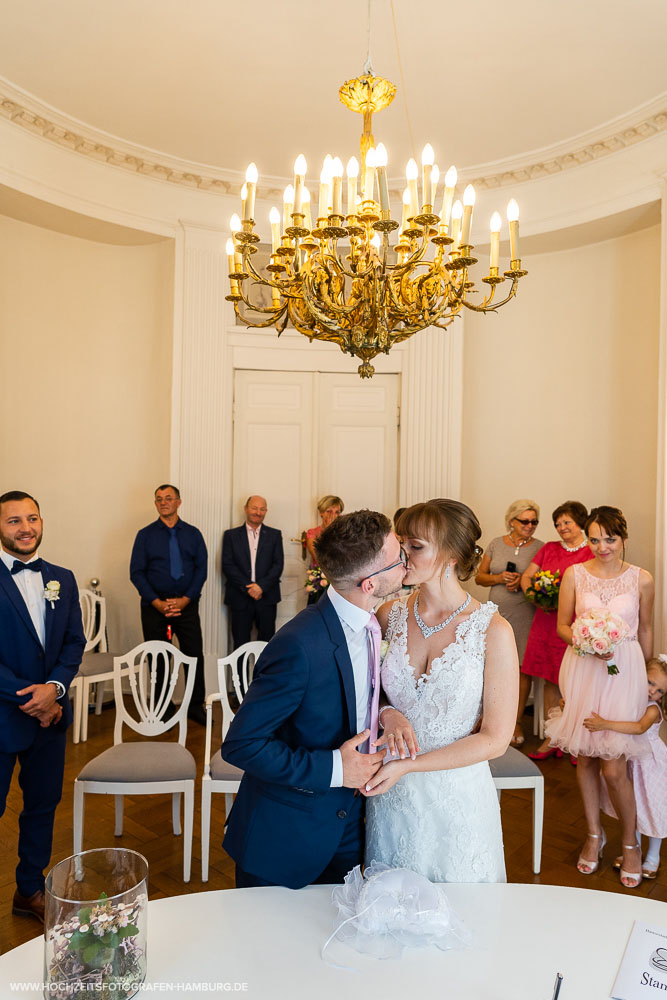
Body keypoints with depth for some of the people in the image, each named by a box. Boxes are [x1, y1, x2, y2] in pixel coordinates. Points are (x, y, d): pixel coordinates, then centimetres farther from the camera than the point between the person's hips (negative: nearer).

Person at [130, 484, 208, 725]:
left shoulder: (193, 534, 7)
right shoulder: (145, 535, 4)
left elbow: (202, 568, 3)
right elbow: (136, 572, -1)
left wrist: (185, 599, -9)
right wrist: (158, 603, -11)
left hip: (186, 604, 1)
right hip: (154, 606, 0)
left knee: (195, 655, -1)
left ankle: (196, 706, 12)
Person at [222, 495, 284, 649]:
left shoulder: (274, 535, 9)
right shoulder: (231, 535, 7)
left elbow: (278, 564, 1)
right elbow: (227, 565, -1)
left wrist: (262, 586, -13)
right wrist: (247, 587, -11)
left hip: (266, 597, 0)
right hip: (240, 598, 0)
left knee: (267, 642, 2)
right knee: (240, 644, 3)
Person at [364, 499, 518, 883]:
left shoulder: (494, 631, -15)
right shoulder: (391, 615, -4)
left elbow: (495, 739, -13)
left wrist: (408, 765, -18)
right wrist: (386, 714, -14)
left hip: (457, 799, -3)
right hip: (391, 796, 3)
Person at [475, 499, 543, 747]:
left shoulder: (540, 548, 2)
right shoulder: (496, 544, 8)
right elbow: (479, 577, 10)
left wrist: (523, 582, -13)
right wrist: (499, 578, -8)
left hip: (525, 614, -2)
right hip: (497, 613, 2)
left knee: (522, 666, 1)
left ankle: (517, 720, 14)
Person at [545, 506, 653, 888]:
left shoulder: (642, 579, -1)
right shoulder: (574, 574, 0)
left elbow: (645, 630, 11)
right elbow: (562, 626, 6)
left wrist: (649, 676, 18)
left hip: (624, 671, -2)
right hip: (582, 670, 2)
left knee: (614, 767, -4)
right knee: (585, 757, 11)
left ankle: (630, 842, 21)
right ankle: (594, 834, 31)